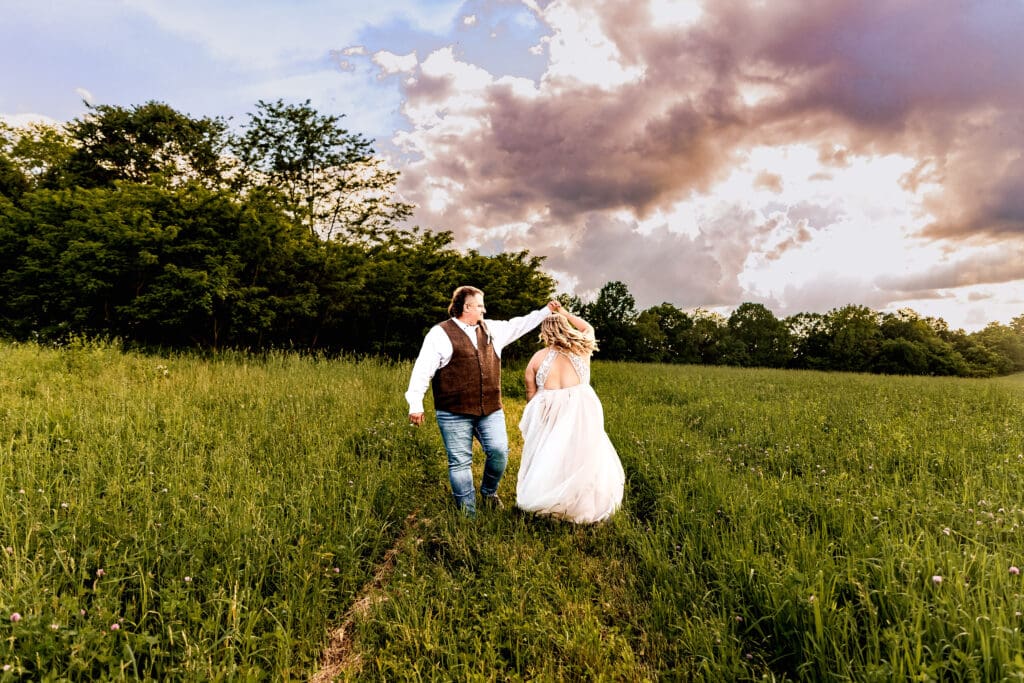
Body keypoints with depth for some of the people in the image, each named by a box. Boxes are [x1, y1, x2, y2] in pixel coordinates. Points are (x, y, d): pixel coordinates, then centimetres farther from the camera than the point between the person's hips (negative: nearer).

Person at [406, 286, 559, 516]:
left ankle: (489, 492, 24)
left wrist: (546, 311, 24)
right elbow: (422, 371, -5)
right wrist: (415, 405, -10)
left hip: (491, 410, 5)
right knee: (460, 462, 1)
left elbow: (519, 325, 26)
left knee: (499, 451, -6)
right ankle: (467, 513, 15)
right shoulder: (440, 333, -3)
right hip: (454, 414, -4)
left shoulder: (492, 329, 15)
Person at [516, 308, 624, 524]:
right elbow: (588, 328, 27)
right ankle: (581, 506, 14)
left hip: (548, 414, 0)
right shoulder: (582, 350, 5)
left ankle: (545, 504, 20)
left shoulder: (538, 357, 2)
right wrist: (564, 313, 33)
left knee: (548, 460, 12)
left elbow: (530, 394, 3)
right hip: (580, 412, 0)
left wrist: (535, 416, 19)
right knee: (582, 460, 8)